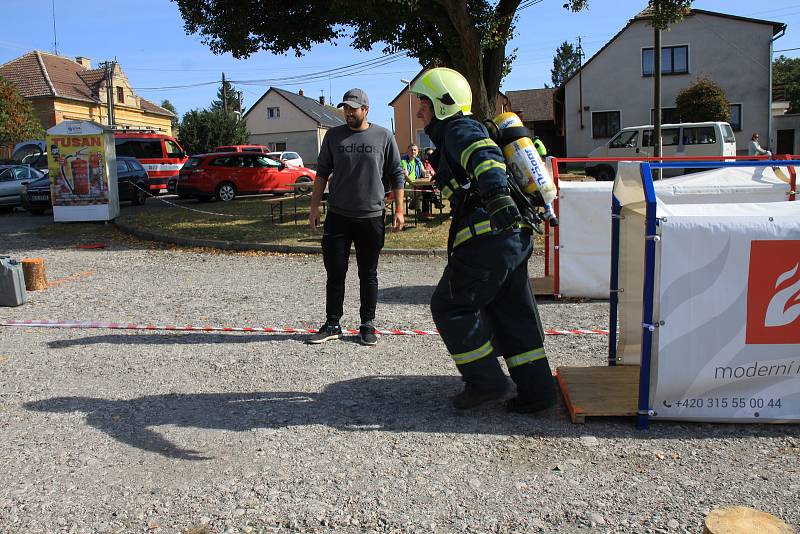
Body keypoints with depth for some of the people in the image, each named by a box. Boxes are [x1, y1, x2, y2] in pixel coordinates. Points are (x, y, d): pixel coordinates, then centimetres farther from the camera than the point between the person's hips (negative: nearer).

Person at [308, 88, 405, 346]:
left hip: (371, 218, -1)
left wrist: (399, 210, -1)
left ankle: (367, 325, 18)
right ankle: (332, 324, 17)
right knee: (335, 273, 5)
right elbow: (322, 172, 11)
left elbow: (396, 175, 5)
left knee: (368, 275, 7)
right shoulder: (333, 136, 7)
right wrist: (315, 207, 4)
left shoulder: (384, 137, 2)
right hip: (337, 216, 2)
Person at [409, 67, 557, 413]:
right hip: (516, 236, 10)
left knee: (450, 306, 2)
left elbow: (485, 157, -27)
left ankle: (486, 381, 7)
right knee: (512, 313, 14)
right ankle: (537, 390, 18)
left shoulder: (458, 130, -6)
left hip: (487, 238, -10)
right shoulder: (465, 131, 26)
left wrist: (497, 194, -43)